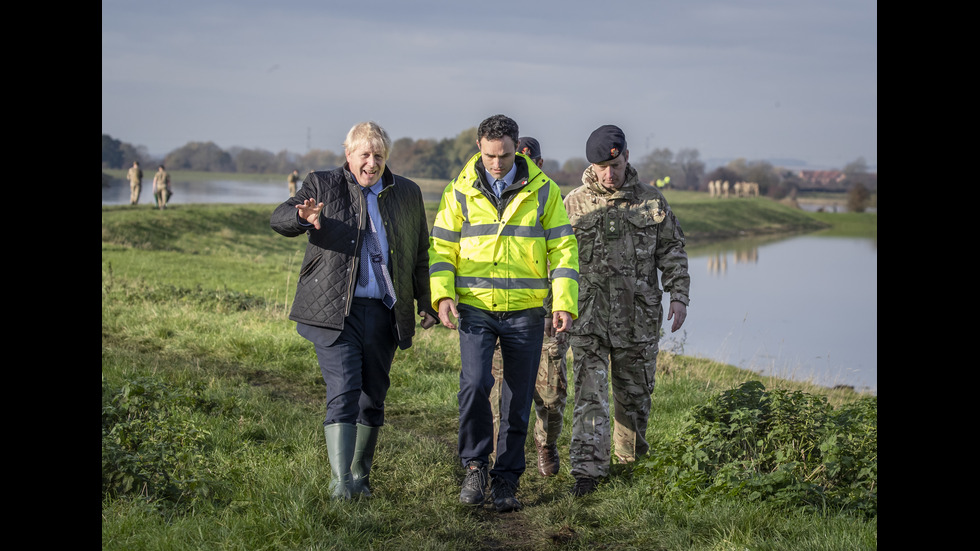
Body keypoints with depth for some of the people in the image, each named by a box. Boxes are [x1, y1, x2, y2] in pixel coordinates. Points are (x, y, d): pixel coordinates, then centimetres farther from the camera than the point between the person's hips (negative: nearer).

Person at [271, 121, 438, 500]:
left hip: (384, 313, 4)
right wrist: (304, 218, -30)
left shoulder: (407, 194, 13)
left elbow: (421, 254, 19)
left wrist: (427, 304, 15)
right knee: (343, 393, -14)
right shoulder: (322, 185, 5)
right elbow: (279, 219, -7)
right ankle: (340, 483, -16)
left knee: (373, 397, 9)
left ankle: (361, 477, 22)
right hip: (334, 312, -3)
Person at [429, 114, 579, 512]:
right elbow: (442, 248, 5)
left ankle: (506, 480, 17)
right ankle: (475, 467, 1)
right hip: (475, 307, -1)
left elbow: (562, 249, 2)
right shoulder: (460, 192, 2)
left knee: (518, 399, 4)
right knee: (474, 384, -19)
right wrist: (442, 294, -10)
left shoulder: (543, 191, 1)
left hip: (525, 311, 1)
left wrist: (564, 302, -8)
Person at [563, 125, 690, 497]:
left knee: (634, 393, 11)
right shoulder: (574, 203, 3)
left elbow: (672, 251, 9)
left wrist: (678, 296, -3)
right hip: (589, 315, -1)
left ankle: (631, 460, 30)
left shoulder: (652, 201, 5)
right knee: (589, 393, -9)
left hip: (638, 316, 1)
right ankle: (587, 470, -10)